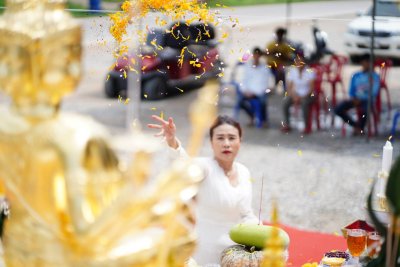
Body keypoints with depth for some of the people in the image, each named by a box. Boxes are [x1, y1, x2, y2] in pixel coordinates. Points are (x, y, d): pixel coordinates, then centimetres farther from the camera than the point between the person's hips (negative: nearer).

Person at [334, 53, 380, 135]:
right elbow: (351, 91, 11)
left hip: (367, 100, -4)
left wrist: (361, 99, -19)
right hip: (356, 99, 4)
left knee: (364, 109, -41)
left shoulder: (375, 76, 0)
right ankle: (355, 125, 3)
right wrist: (354, 98, -11)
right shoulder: (355, 76, 12)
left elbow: (374, 92, -10)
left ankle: (361, 128, -8)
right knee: (338, 109, -18)